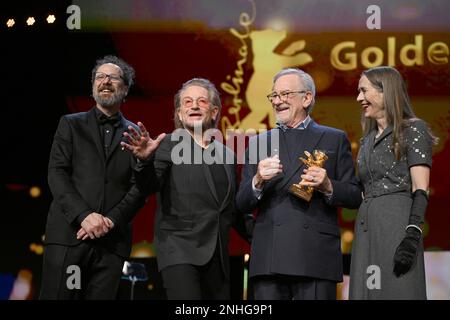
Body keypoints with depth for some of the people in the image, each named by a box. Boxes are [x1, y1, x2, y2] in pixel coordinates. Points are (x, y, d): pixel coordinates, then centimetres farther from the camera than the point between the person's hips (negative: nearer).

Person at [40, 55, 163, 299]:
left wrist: (111, 221, -9)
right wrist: (84, 215, -13)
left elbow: (139, 187, 7)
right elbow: (57, 174, 1)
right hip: (69, 234, -1)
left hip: (112, 240, 1)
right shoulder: (71, 125, 13)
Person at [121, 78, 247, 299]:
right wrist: (145, 160, -35)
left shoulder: (227, 155, 16)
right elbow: (146, 185, -15)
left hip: (217, 256, 6)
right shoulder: (170, 145, 1)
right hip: (179, 249, -6)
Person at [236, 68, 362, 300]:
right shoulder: (259, 142, 17)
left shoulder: (335, 139, 13)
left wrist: (328, 186, -10)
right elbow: (242, 205, 13)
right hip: (268, 259, 2)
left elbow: (355, 197, 10)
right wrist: (258, 181, -7)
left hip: (316, 256, -2)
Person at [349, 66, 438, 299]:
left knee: (397, 291, -10)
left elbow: (420, 189, -10)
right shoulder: (367, 139, 22)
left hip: (396, 224, -7)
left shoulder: (412, 129, -1)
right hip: (366, 229, 7)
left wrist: (413, 234, -20)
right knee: (366, 292, 2)